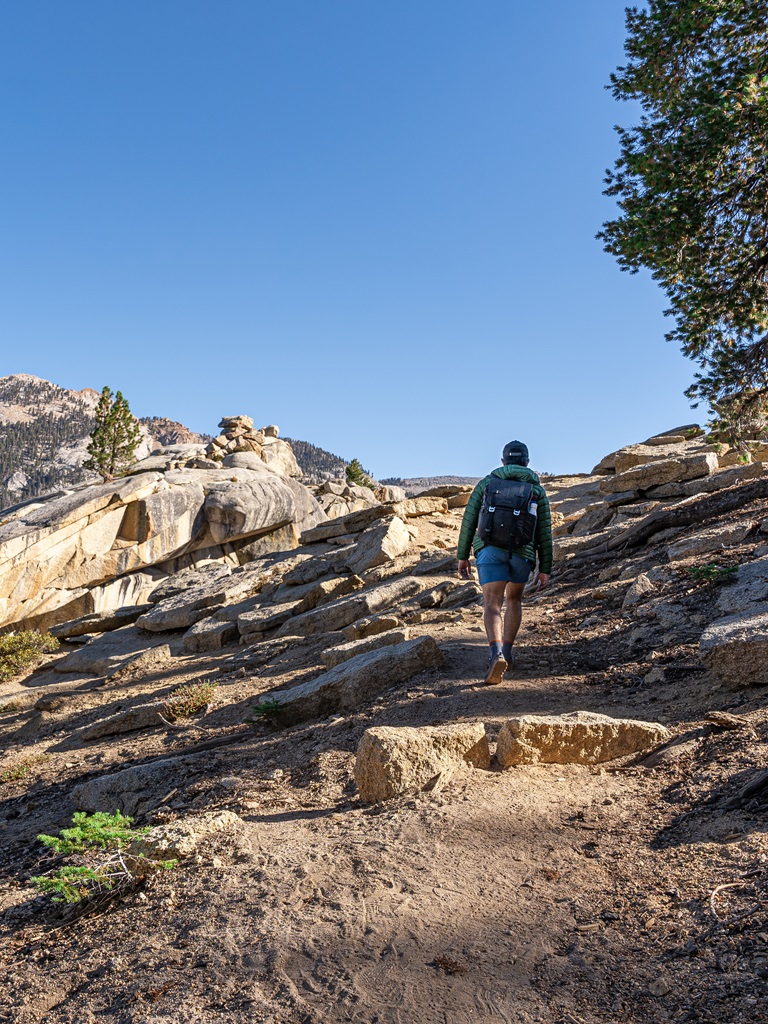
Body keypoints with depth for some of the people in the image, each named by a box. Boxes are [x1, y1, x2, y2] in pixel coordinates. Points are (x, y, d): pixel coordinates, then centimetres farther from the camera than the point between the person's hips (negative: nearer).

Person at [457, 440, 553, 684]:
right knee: (514, 599, 25)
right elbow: (544, 532, 9)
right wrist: (545, 570, 11)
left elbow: (469, 520, 8)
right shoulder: (537, 489, 15)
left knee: (492, 605, -8)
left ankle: (496, 655, -31)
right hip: (522, 553, 1)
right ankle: (507, 651, 27)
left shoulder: (487, 482, 15)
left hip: (490, 549, -1)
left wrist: (462, 556, 12)